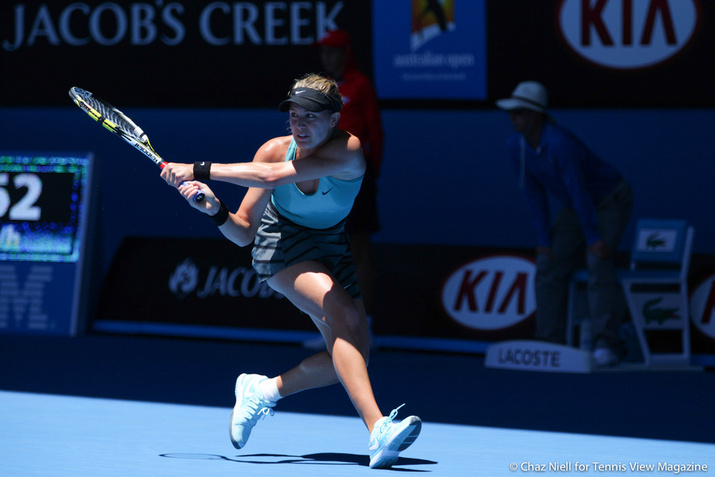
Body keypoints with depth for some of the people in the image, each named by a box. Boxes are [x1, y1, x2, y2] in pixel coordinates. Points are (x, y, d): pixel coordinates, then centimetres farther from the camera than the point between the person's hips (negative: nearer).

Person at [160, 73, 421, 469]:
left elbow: (274, 175, -42)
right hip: (281, 242, -2)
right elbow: (243, 233, -10)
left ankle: (263, 391, 19)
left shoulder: (348, 150, -27)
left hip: (332, 247, 2)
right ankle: (378, 430, -42)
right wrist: (215, 210, -31)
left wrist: (200, 170, -43)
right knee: (344, 314, -29)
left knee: (351, 356, -4)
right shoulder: (276, 150, -18)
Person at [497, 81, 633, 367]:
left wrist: (593, 238, -27)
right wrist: (544, 240, -2)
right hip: (576, 207, 8)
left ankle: (606, 346, -25)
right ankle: (550, 342, 3)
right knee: (549, 266, 0)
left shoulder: (559, 142, -34)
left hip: (610, 201, -8)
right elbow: (534, 193, -1)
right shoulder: (516, 146, -9)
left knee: (599, 263, -23)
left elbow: (578, 190, -31)